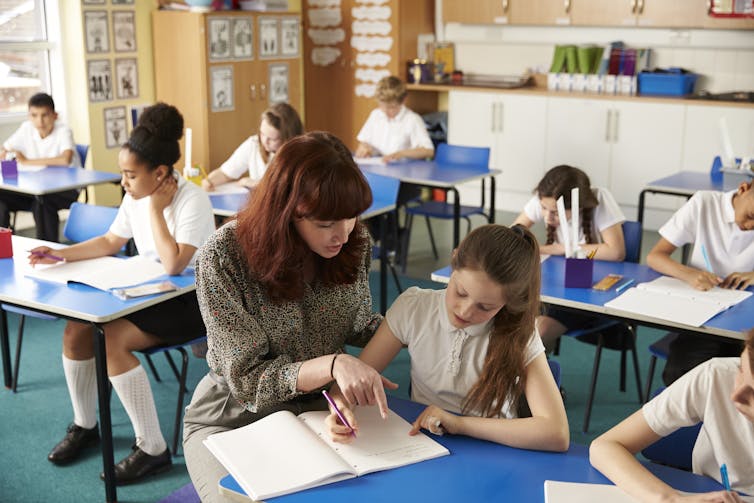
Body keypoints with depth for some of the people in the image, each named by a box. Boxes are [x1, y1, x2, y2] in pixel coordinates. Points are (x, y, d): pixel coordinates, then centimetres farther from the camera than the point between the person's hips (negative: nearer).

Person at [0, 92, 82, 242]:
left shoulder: (63, 131, -15)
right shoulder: (27, 128, 0)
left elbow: (65, 159, -34)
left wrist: (27, 161, -28)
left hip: (66, 189, -5)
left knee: (41, 200, -35)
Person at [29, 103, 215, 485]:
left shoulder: (193, 201, -22)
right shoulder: (136, 197, 1)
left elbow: (173, 265, -32)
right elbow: (110, 242, 13)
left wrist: (156, 210, -25)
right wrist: (60, 255, -1)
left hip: (191, 302, -8)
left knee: (111, 340, -26)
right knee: (76, 328, -8)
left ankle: (153, 448, -15)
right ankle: (84, 425, 14)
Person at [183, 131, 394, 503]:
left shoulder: (353, 243, -10)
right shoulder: (223, 258, -23)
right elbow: (247, 379, -22)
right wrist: (331, 365, -37)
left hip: (319, 407, 3)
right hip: (234, 419, -3)